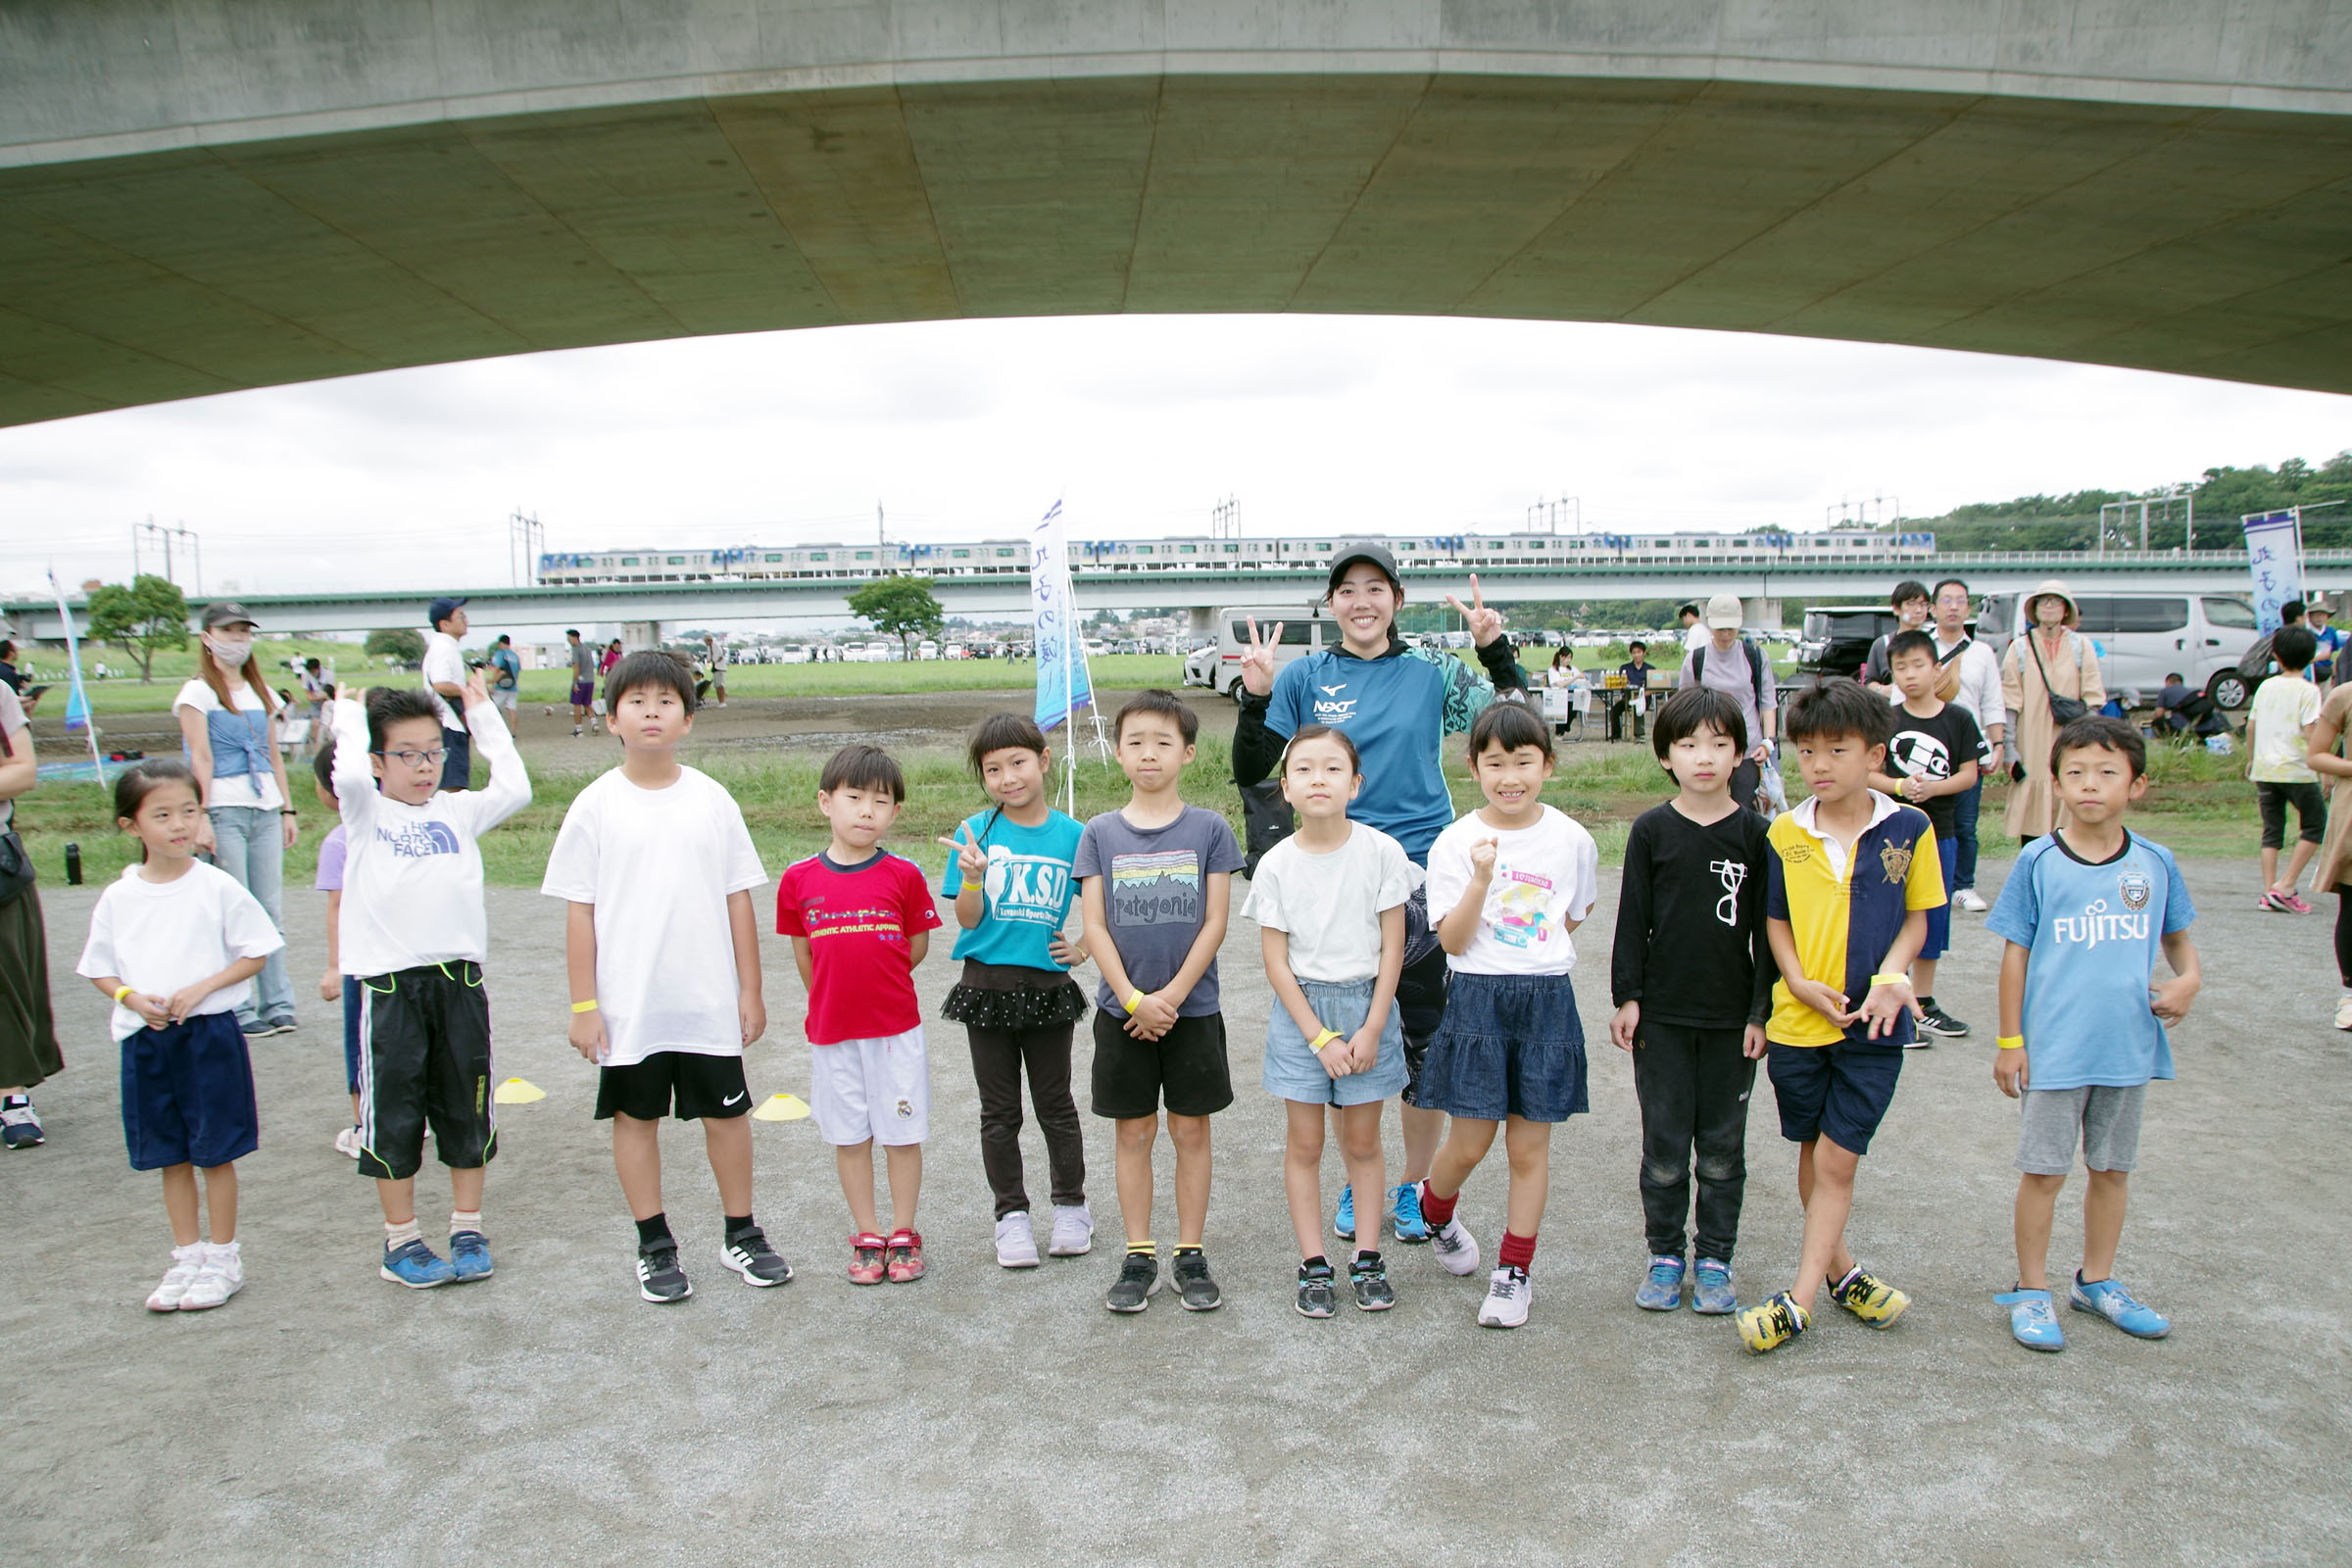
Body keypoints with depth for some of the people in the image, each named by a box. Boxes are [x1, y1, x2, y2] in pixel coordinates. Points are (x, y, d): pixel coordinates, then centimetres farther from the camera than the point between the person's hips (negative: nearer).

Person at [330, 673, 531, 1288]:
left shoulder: (457, 809, 10)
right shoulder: (365, 812, 1)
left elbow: (515, 787, -2)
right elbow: (349, 776, -20)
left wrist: (483, 717, 7)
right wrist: (348, 717, -4)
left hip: (459, 976, 3)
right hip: (390, 983, -3)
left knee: (467, 1110, 11)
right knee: (394, 1115, 6)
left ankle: (467, 1229, 25)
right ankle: (400, 1240, 20)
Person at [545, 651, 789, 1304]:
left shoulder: (712, 799, 0)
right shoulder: (596, 805, -3)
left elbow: (738, 900, 4)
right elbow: (579, 911, -2)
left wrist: (750, 990, 3)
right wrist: (583, 1005, -5)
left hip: (709, 1000, 1)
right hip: (627, 1004, -1)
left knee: (726, 1114, 9)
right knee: (636, 1118, 11)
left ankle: (741, 1233, 26)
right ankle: (655, 1246, 25)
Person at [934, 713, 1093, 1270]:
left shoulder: (1072, 834, -2)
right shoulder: (975, 832, -3)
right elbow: (968, 919, -5)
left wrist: (1083, 946, -3)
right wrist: (973, 876, -23)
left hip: (1048, 986, 0)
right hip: (987, 985, 0)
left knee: (1055, 1102, 10)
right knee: (999, 1109, 10)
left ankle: (1070, 1206, 26)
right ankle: (1011, 1213, 22)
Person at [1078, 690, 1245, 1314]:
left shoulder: (1209, 829, -2)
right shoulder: (1100, 833, 1)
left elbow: (1214, 922, -5)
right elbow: (1095, 927, -2)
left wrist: (1171, 996, -12)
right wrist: (1134, 999, -11)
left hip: (1192, 1008, -1)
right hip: (1121, 1010, 1)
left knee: (1191, 1129, 7)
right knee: (1134, 1131, 8)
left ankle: (1190, 1256, 18)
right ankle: (1138, 1256, 19)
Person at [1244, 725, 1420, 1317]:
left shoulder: (1382, 852, -7)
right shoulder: (1276, 865, -7)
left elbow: (1392, 947, -4)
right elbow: (1275, 961, -5)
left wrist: (1371, 1028, -9)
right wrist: (1321, 1037, -10)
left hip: (1368, 1006, 0)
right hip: (1301, 1010, 0)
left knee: (1362, 1141, 10)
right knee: (1304, 1143, 6)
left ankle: (1368, 1258, 22)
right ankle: (1314, 1264, 17)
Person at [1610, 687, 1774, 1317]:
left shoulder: (1754, 833, -1)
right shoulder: (1651, 831, -2)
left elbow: (1766, 929, 1)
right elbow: (1633, 919, 1)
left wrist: (1761, 1011, -2)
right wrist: (1626, 997, -3)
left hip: (1732, 1017, 1)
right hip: (1662, 1014, 0)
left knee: (1723, 1146, 9)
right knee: (1664, 1143, 7)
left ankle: (1715, 1259, 22)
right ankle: (1665, 1255, 21)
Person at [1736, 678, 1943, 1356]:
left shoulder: (1908, 829, -5)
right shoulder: (1785, 833, -1)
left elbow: (1916, 916, 2)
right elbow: (1776, 919, 6)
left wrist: (1890, 980, -13)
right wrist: (1800, 982, -9)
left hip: (1873, 1023, -2)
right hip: (1797, 1020, 2)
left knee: (1837, 1159, -2)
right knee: (1813, 1153, 14)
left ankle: (1799, 1298, 3)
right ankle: (1840, 1269, 34)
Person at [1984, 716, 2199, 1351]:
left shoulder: (2155, 863, 1)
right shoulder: (2039, 862, -7)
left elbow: (2176, 936, 15)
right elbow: (2015, 953, -3)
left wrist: (2189, 978, -7)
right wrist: (2009, 1041, -3)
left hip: (2129, 1047, 3)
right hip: (2054, 1050, -3)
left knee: (2111, 1169, 16)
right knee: (2043, 1171, 4)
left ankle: (2097, 1282, 33)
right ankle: (2031, 1291, 18)